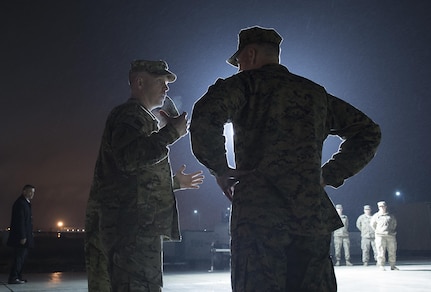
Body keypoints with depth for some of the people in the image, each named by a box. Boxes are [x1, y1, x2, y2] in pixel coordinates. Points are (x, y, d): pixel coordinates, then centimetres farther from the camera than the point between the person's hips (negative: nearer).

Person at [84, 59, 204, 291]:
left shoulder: (141, 118, 28)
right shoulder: (130, 114, -4)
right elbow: (130, 157, -25)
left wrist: (174, 182, 39)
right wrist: (172, 132, -15)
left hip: (135, 226, 11)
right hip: (132, 225, -11)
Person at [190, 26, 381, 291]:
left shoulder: (246, 83, 3)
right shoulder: (315, 93, 19)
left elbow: (206, 117, -17)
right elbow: (368, 132, 23)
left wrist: (220, 169, -4)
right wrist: (329, 175, 16)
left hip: (258, 220, -5)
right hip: (314, 219, 5)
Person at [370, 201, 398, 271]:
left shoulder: (391, 216, 11)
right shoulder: (376, 216, 7)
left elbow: (394, 224, 24)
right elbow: (373, 225, 17)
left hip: (391, 236, 2)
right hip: (380, 236, -2)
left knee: (392, 251, 4)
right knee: (381, 252, -6)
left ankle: (392, 266, 12)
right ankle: (381, 266, -2)